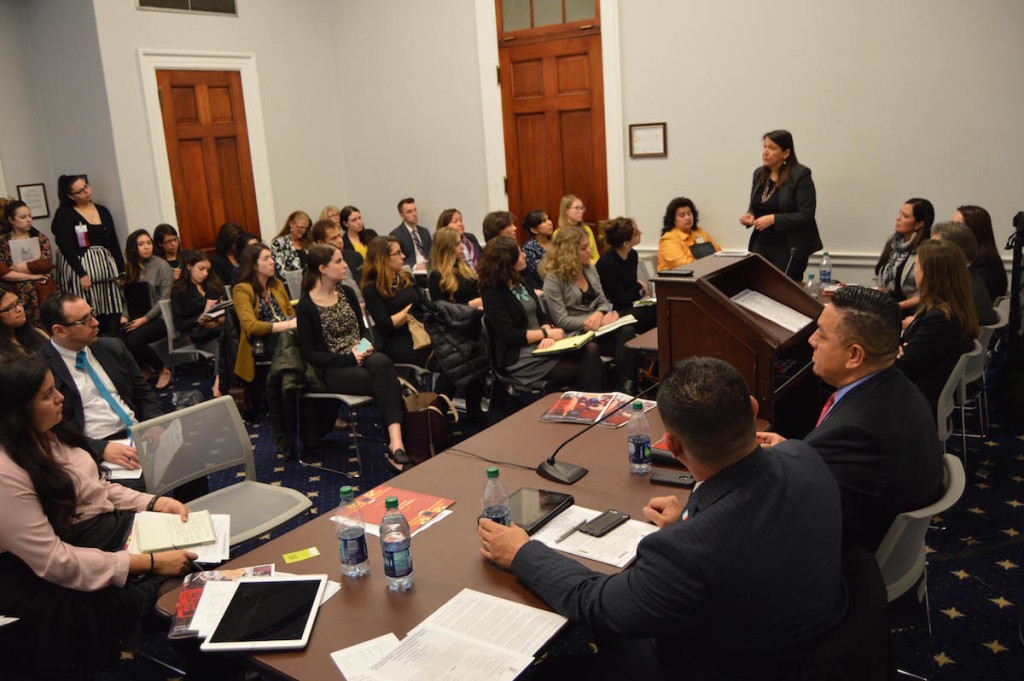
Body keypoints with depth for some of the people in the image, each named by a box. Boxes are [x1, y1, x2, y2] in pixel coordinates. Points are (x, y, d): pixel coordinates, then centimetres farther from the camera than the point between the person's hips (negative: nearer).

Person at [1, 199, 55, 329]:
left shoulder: (40, 238, 14)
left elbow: (47, 264, -1)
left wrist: (18, 268, -4)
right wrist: (30, 276, -8)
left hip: (42, 286, 1)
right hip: (14, 289, -1)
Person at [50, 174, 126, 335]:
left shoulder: (102, 211, 14)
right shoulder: (63, 215, -1)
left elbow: (114, 243, 15)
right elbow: (66, 247, -10)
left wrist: (121, 271, 9)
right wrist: (82, 274, -18)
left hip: (106, 267, 5)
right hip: (79, 266, -5)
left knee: (112, 315, 0)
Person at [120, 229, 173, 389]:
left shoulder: (161, 265, -1)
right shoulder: (129, 268, 15)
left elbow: (164, 298, -7)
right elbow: (126, 296, 12)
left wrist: (144, 319, -12)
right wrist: (124, 315, -6)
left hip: (159, 318, -5)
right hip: (134, 319, 5)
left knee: (132, 340, -31)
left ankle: (164, 371, -6)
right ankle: (144, 369, -3)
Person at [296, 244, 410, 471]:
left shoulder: (347, 293, 14)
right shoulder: (305, 306, -4)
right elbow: (309, 353, -6)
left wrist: (364, 346, -4)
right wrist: (349, 358, -16)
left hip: (360, 356, 4)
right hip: (333, 369, -4)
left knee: (381, 363, -34)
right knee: (386, 381, -31)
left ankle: (396, 442, -45)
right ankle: (396, 444, -28)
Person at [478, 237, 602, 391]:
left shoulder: (521, 284, 15)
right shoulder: (492, 294, -10)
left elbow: (541, 316, 12)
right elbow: (509, 335, -15)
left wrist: (548, 335, -10)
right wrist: (547, 333, -12)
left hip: (542, 346, 8)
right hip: (520, 360, -7)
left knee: (591, 349, -17)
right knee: (582, 372, -22)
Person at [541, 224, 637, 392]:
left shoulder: (590, 269, 15)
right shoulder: (553, 279, -7)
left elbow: (603, 301, 14)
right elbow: (562, 321, -13)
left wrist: (599, 314, -14)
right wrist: (601, 321, -18)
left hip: (598, 327, 6)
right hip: (576, 336, -6)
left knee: (627, 330, -27)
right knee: (626, 344, -29)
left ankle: (626, 389, -25)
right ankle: (623, 387, -17)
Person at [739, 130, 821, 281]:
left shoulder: (800, 175, -9)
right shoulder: (759, 174, 10)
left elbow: (806, 216, -14)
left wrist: (773, 219, -21)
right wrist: (750, 216, -3)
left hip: (790, 249, -5)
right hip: (761, 245, 5)